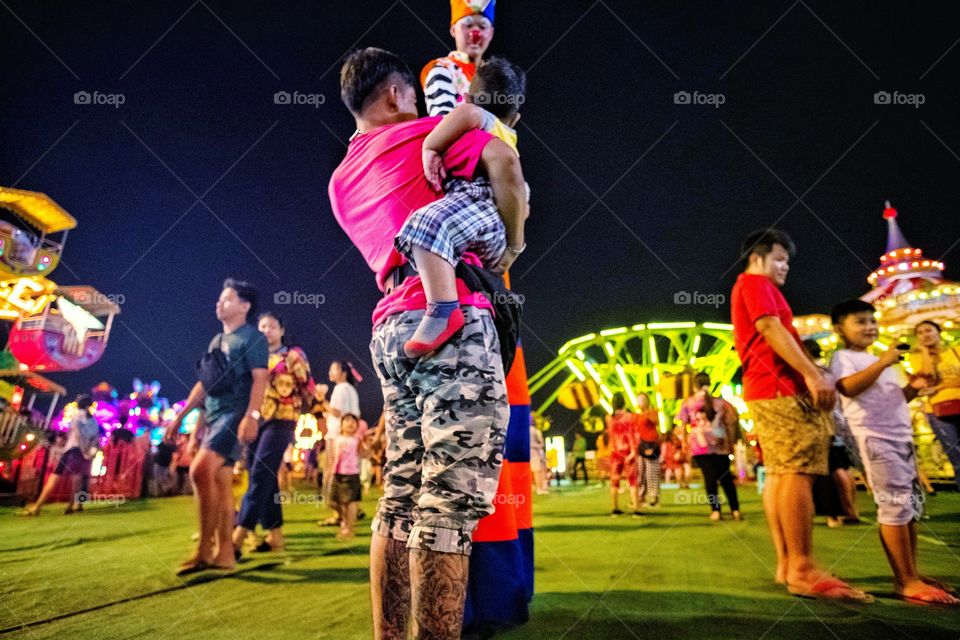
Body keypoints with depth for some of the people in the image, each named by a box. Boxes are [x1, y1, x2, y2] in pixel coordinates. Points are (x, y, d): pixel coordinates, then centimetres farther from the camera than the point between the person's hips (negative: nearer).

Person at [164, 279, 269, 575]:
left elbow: (260, 378, -14)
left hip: (235, 415, -9)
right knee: (220, 483, 6)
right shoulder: (217, 340, 22)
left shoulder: (253, 337, -3)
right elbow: (204, 384, 24)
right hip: (212, 417, 9)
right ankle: (224, 553, 11)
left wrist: (252, 415, -26)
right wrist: (180, 416, 21)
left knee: (200, 471, -22)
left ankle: (204, 548, -14)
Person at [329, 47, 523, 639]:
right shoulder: (418, 134, 6)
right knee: (449, 507, -9)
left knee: (401, 501, 10)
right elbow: (502, 161, -9)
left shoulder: (342, 179, 27)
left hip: (392, 327, 8)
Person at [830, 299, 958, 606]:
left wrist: (912, 388, 7)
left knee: (913, 506, 11)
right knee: (896, 506, -11)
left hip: (901, 436, 10)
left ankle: (913, 574, 18)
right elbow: (849, 388, -25)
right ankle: (905, 581, -5)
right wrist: (883, 362, -25)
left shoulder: (878, 360, 24)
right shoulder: (843, 357, -5)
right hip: (874, 438, -10)